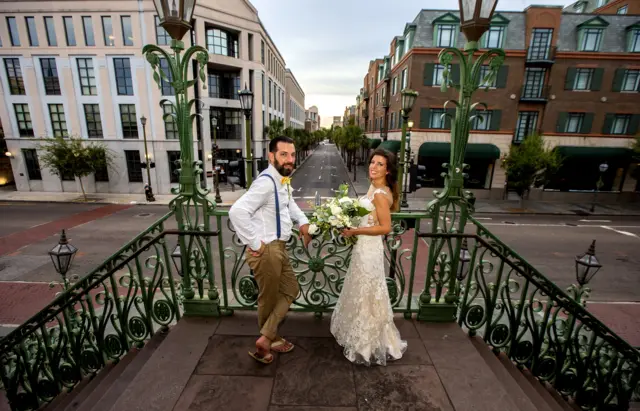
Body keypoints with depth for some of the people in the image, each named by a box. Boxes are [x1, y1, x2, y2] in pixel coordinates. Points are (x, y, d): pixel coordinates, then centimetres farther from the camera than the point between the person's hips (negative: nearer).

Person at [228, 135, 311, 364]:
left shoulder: (283, 180, 7)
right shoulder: (267, 182, -23)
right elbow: (237, 211, -32)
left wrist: (303, 221, 11)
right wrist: (255, 244, -24)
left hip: (279, 248, 10)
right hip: (266, 250, -10)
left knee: (291, 290, 19)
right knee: (269, 300, 11)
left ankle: (266, 339, 28)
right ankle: (270, 340, 36)